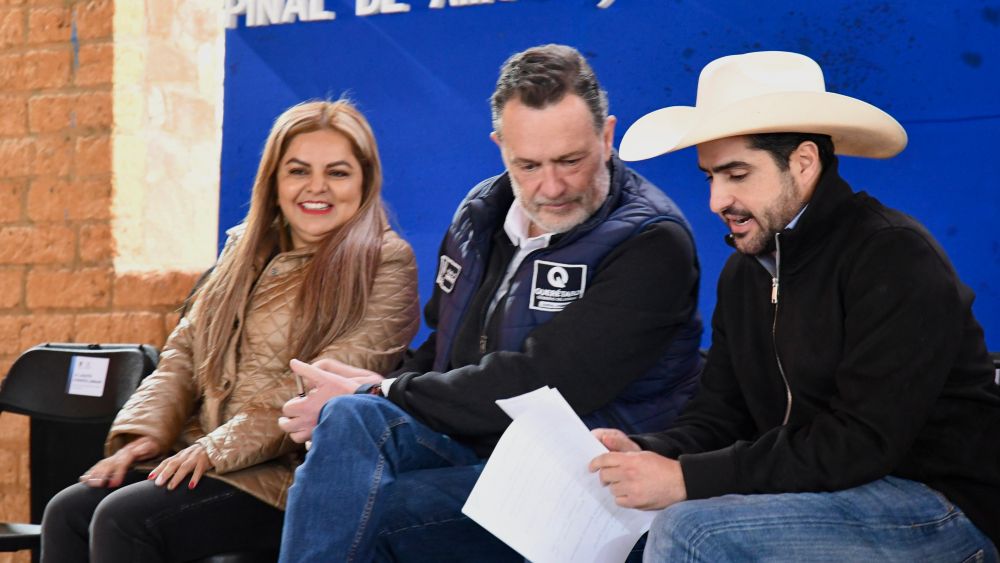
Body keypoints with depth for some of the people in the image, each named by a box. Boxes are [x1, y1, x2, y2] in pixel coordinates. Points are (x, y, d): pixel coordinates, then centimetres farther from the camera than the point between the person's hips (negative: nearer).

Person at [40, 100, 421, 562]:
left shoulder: (384, 264, -4)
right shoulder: (247, 247, 18)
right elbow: (184, 352, 17)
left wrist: (218, 449, -19)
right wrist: (145, 432, -2)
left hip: (293, 475, -7)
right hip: (201, 456, 7)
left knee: (123, 519, -25)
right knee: (67, 512, -14)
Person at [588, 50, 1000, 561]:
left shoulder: (894, 258, -18)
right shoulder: (744, 272, 9)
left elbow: (860, 443, -24)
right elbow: (717, 417, 8)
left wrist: (688, 478, -25)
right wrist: (645, 452, -15)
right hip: (832, 496, 8)